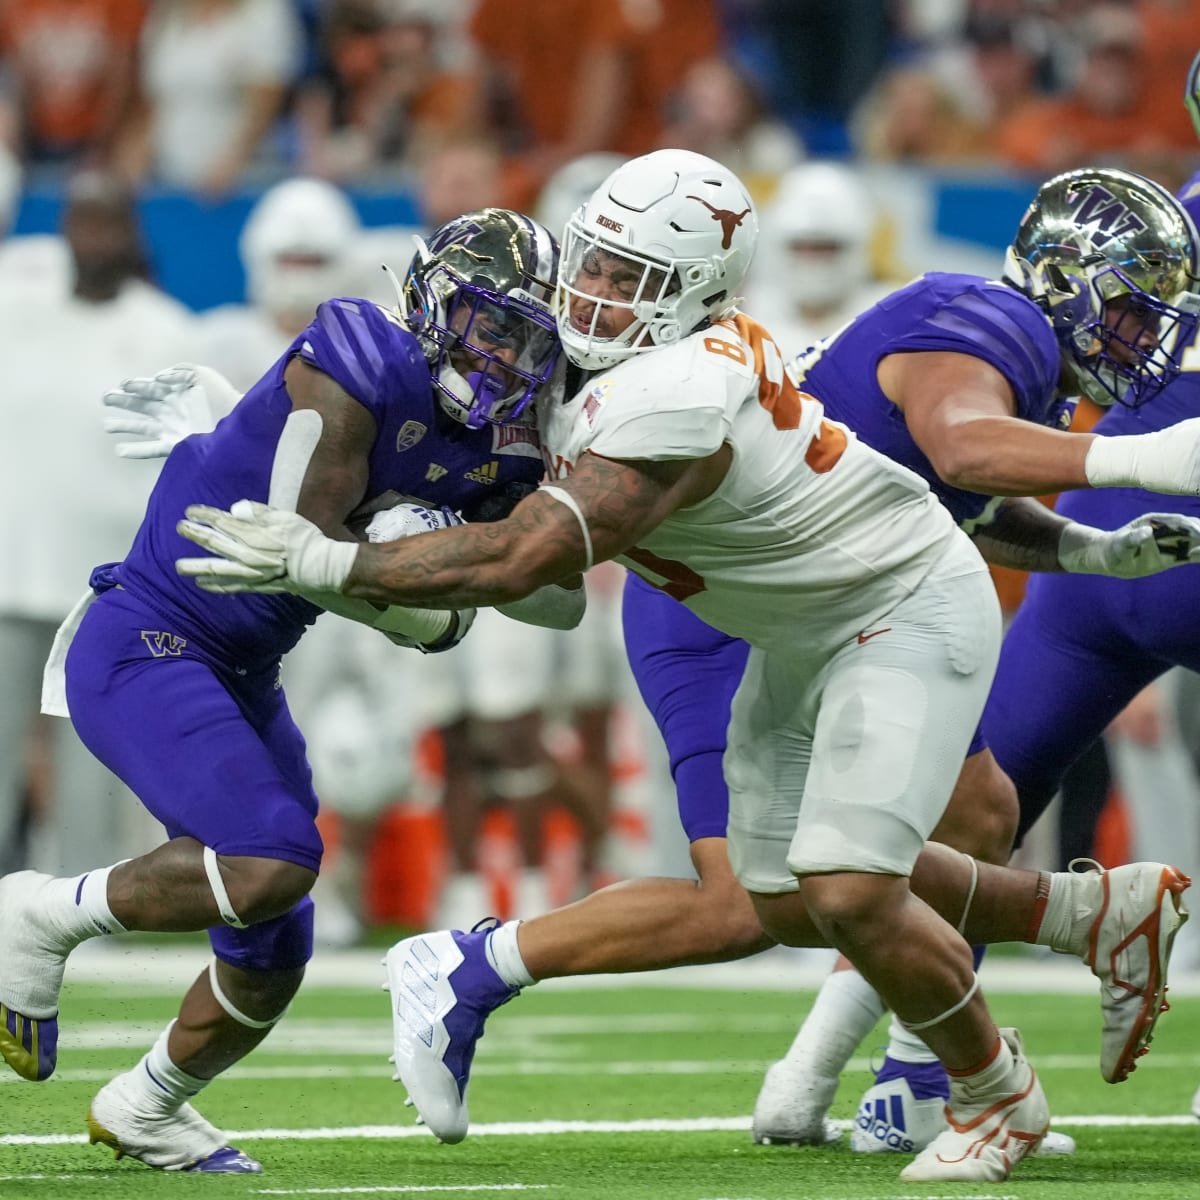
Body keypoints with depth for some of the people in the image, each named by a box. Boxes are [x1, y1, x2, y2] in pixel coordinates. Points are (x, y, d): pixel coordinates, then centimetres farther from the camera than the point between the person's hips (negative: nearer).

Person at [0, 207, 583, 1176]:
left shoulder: (496, 444, 4)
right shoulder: (357, 365, -19)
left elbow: (563, 600, 5)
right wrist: (433, 615, -11)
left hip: (239, 677, 9)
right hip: (142, 646, -9)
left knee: (272, 957, 11)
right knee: (272, 860, -27)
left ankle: (145, 1108, 36)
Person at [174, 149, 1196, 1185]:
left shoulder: (671, 405, -36)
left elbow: (518, 563, -39)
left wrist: (321, 563, -36)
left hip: (912, 611, -10)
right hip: (808, 633, 10)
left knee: (848, 893, -20)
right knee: (789, 900, 12)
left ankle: (997, 1094, 9)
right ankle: (1102, 911, 29)